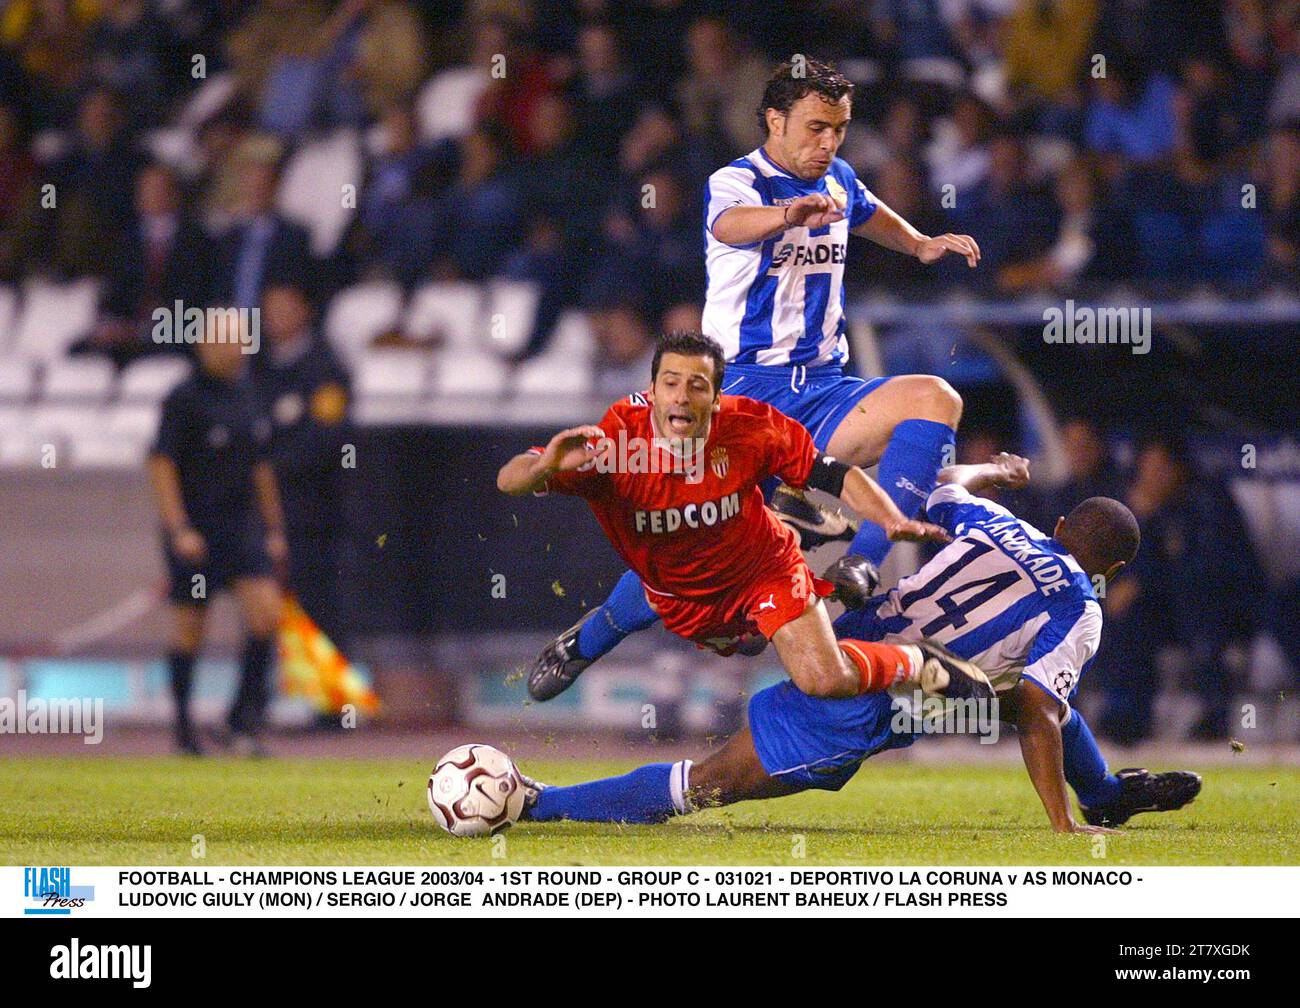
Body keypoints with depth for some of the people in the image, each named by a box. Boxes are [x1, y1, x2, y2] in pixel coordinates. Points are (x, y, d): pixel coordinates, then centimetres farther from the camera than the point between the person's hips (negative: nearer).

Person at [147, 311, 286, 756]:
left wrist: (274, 528, 18)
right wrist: (179, 530, -20)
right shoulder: (184, 398, -9)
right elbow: (161, 465, -13)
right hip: (193, 531, -5)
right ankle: (183, 726, 17)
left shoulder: (247, 395, 10)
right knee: (189, 630, 2)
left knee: (266, 613, -10)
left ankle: (242, 720, -2)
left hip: (242, 526, 5)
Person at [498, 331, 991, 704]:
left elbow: (831, 474, -13)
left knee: (827, 680, -20)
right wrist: (544, 467, -58)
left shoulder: (752, 428, -28)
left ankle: (916, 663, 9)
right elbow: (509, 481, -34)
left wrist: (893, 521, -27)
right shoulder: (613, 441, -31)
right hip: (678, 600, 2)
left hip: (764, 570, -2)